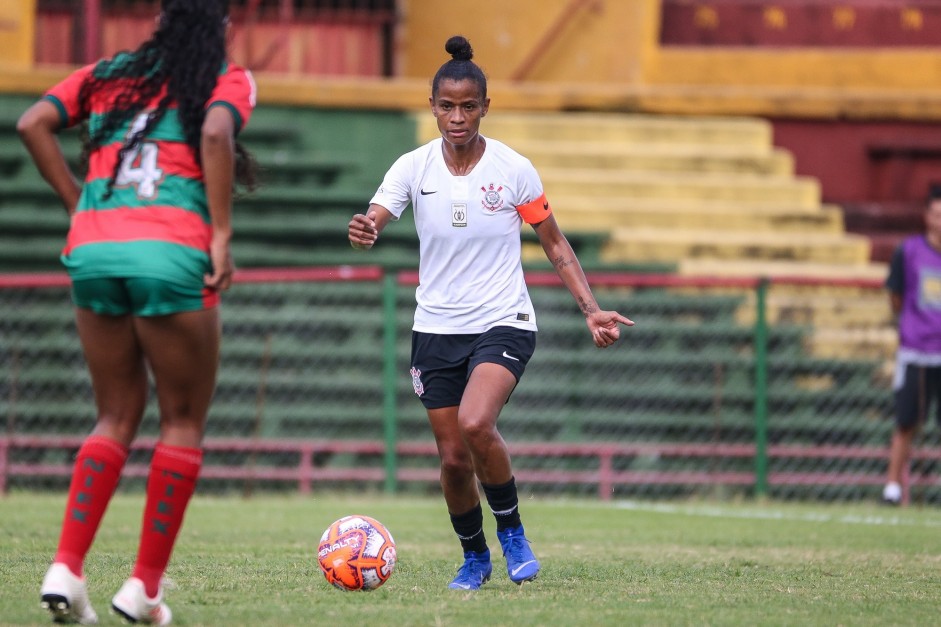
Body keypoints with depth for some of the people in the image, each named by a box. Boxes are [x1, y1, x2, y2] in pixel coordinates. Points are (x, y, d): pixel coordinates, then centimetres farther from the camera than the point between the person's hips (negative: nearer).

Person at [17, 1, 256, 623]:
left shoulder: (109, 73, 20)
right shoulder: (228, 80, 7)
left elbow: (33, 124, 7)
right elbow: (216, 134, -14)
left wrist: (77, 200, 12)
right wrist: (222, 236, -10)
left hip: (93, 246, 5)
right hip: (172, 249, -5)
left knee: (118, 416, 15)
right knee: (184, 420, 9)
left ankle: (65, 569, 0)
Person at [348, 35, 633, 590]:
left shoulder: (514, 169, -6)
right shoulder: (414, 168, -3)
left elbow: (555, 244, 4)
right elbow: (372, 223, -16)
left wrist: (592, 309, -6)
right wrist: (363, 233, -41)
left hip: (504, 323, -3)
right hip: (437, 329, 3)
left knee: (476, 424, -28)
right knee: (454, 459, 3)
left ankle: (512, 533, -5)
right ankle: (474, 558, 28)